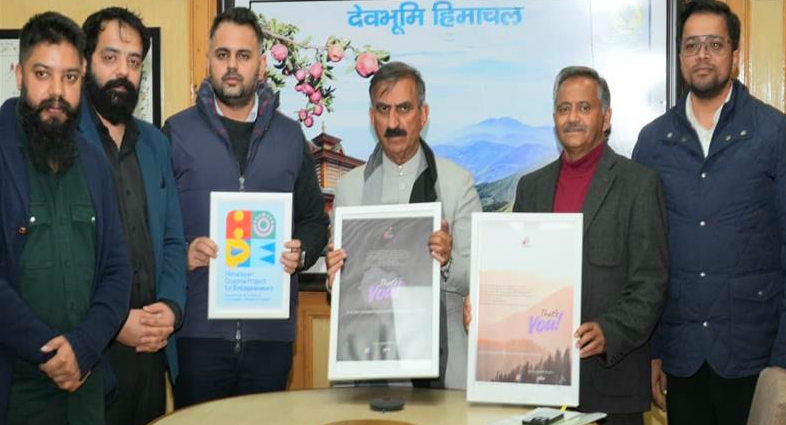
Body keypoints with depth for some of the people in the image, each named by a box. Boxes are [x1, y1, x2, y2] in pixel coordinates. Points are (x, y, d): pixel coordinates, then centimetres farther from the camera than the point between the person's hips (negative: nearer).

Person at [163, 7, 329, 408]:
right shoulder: (177, 132, 2)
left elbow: (315, 219, 14)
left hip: (272, 328, 2)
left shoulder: (290, 135, 9)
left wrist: (302, 253, -5)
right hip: (198, 327, -2)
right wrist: (182, 252, -16)